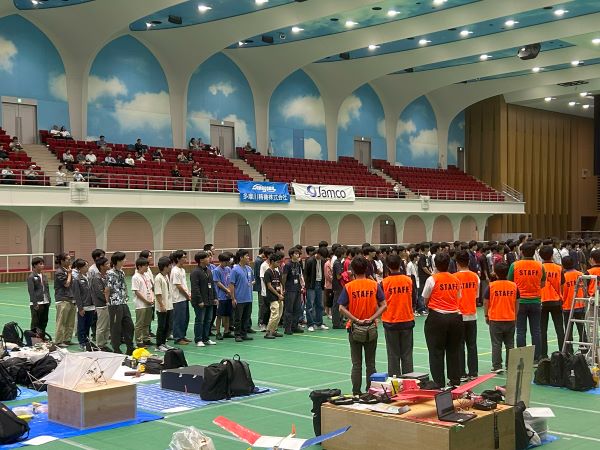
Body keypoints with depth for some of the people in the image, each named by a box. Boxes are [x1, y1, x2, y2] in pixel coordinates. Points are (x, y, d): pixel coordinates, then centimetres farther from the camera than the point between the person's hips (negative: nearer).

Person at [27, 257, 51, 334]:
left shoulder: (44, 276, 12)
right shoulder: (31, 277, -8)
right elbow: (31, 291, -12)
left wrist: (49, 300, 10)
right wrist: (35, 304, -16)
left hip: (45, 302, 7)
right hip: (37, 304, -7)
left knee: (44, 322, 12)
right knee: (35, 323, -2)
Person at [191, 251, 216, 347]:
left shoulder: (208, 270, 13)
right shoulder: (195, 272, -14)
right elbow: (195, 288, -17)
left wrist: (214, 297, 13)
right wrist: (200, 301, -20)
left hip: (209, 301, 8)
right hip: (200, 302, -8)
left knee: (208, 320, 12)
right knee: (200, 320, -2)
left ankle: (206, 339, 22)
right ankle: (198, 340, 6)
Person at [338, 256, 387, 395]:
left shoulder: (348, 287, -7)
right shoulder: (374, 285, -4)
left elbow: (342, 308, -15)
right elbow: (383, 306, -10)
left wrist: (356, 320, -15)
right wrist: (371, 318, -13)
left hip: (354, 328, -1)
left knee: (356, 364, 7)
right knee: (370, 363, 11)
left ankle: (356, 393, 8)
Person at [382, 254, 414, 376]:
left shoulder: (385, 282, -10)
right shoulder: (408, 280, -4)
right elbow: (413, 299, 7)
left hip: (390, 322, -2)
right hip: (407, 320, 2)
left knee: (393, 354, 6)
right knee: (407, 353, 10)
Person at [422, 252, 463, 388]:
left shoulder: (432, 279, -8)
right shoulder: (456, 280, 3)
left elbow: (425, 300, -1)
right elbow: (458, 298, 11)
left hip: (437, 317, -4)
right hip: (455, 316, 4)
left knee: (436, 351, 4)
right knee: (454, 350, 14)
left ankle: (439, 383, 3)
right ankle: (455, 381, 18)